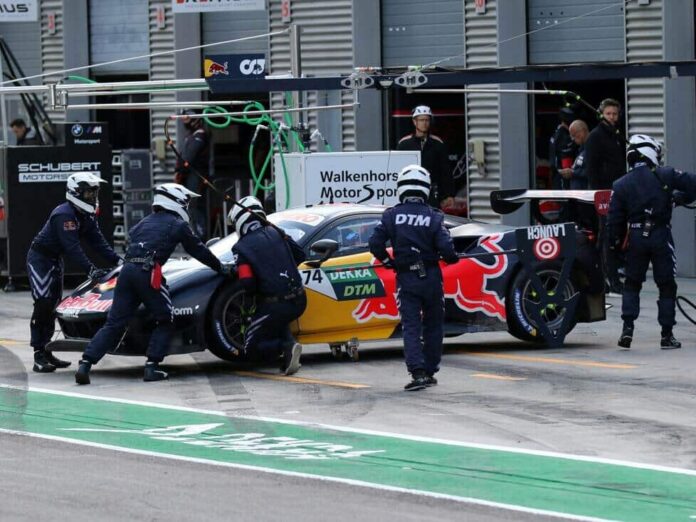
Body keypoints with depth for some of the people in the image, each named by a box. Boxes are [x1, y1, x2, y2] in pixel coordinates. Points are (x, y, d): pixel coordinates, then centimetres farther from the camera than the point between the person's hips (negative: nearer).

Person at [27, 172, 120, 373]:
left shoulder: (87, 216, 3)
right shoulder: (64, 214, -26)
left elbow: (98, 242, 0)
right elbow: (71, 246, -33)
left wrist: (118, 260, -12)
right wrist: (90, 269, -38)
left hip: (55, 260, 9)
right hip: (39, 258, -9)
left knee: (53, 307, 11)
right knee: (43, 305, -16)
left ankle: (46, 352, 17)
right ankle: (39, 356, -16)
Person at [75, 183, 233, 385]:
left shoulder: (144, 223, 28)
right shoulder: (178, 225, 12)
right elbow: (199, 251, 18)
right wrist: (221, 268, 31)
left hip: (127, 269, 6)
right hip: (148, 272, -6)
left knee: (114, 323, 4)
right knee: (165, 321, 10)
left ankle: (85, 364, -9)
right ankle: (151, 366, -2)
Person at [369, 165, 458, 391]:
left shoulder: (391, 216, -3)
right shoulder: (433, 217, -6)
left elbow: (375, 243, -7)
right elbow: (445, 247, -14)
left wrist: (387, 261, 10)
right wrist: (452, 258, 8)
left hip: (406, 278, 0)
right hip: (431, 277, 0)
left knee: (411, 326, -1)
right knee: (432, 325, 15)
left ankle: (418, 372, -16)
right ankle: (430, 371, 19)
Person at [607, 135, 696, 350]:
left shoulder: (621, 185, 3)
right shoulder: (665, 176, -4)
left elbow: (615, 219, 3)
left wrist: (615, 243, 12)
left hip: (636, 237, 2)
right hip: (661, 235, -2)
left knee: (632, 283, 16)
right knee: (666, 285, 7)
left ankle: (627, 328, 2)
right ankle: (667, 335, 6)